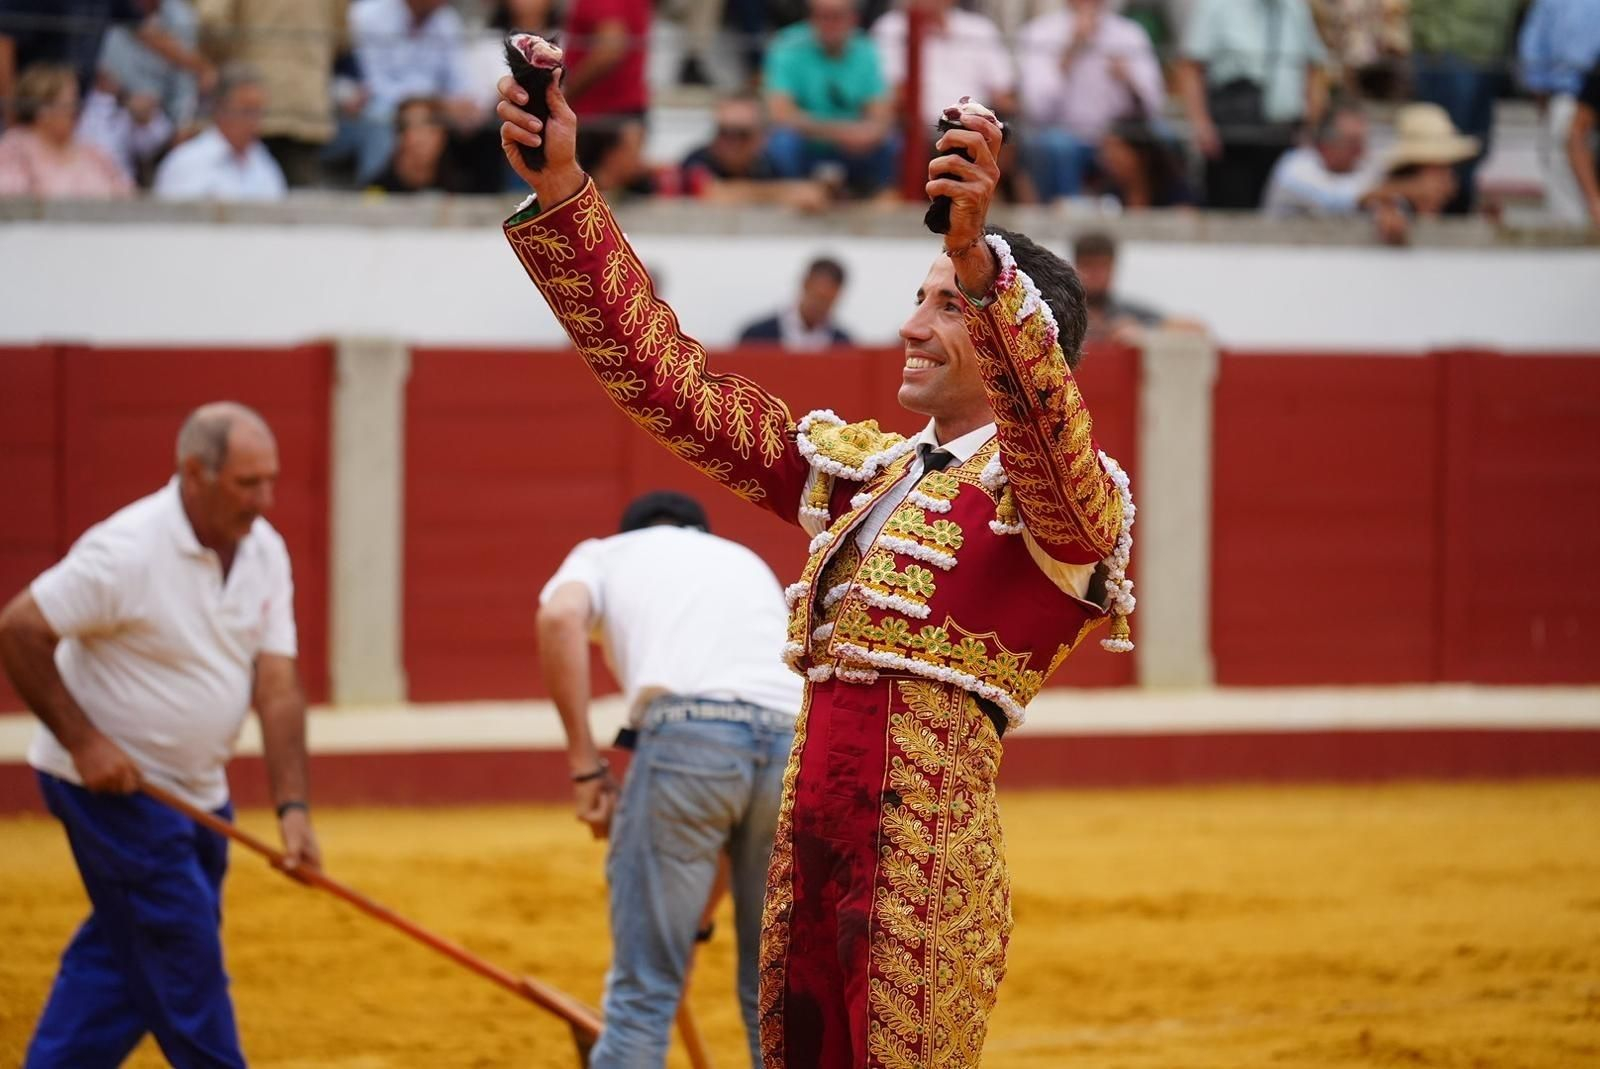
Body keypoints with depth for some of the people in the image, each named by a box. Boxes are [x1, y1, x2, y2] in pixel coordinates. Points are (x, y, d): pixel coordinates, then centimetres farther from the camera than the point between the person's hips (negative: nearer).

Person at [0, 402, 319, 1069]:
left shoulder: (263, 551, -1)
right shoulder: (126, 551, -22)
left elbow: (276, 687, -3)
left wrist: (292, 807, -13)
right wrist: (83, 741, -21)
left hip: (193, 787, 7)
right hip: (110, 782, -7)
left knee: (120, 952, 11)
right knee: (183, 946, -6)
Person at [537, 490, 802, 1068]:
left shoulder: (603, 554, 26)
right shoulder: (746, 560, 38)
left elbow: (560, 615, 0)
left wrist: (585, 764, 2)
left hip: (688, 731, -4)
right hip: (800, 742, 4)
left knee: (644, 990, 1)